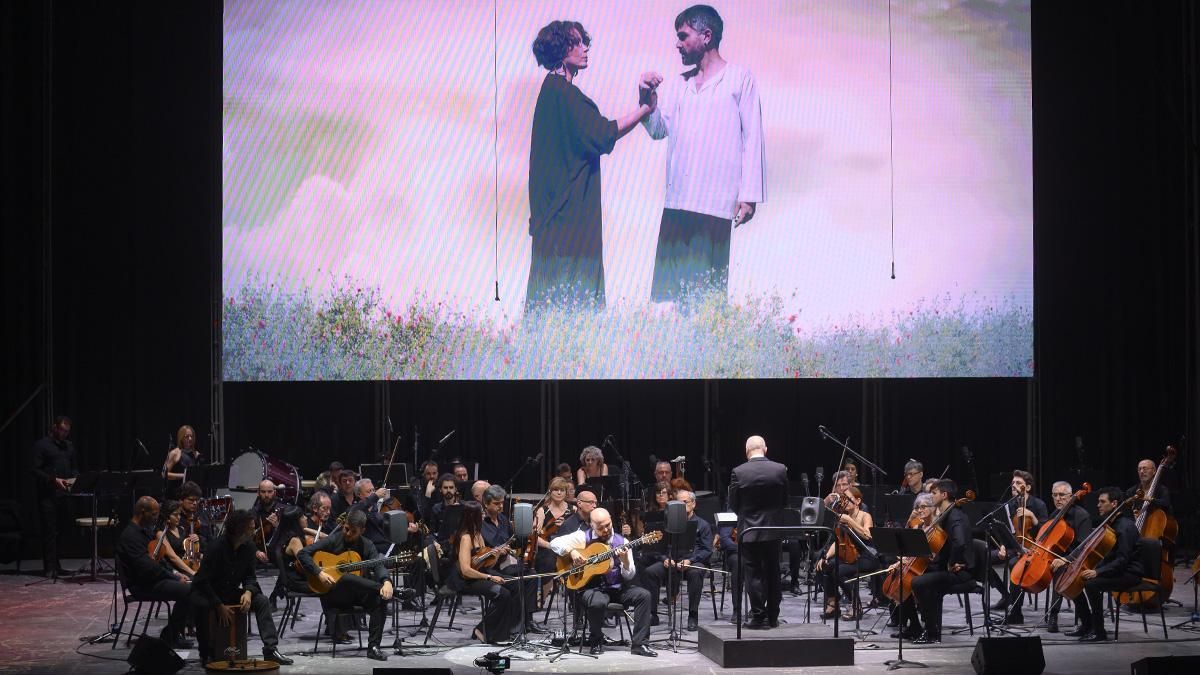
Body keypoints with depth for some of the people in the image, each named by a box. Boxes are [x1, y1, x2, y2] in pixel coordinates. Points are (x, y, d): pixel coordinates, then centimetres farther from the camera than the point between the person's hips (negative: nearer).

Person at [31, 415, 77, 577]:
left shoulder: (69, 446, 16)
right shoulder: (42, 445, -2)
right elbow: (36, 471, -8)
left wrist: (76, 478, 1)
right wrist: (54, 480, -18)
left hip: (64, 494, 6)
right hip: (47, 495, -6)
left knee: (61, 531, 4)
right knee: (49, 531, -7)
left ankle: (56, 566, 8)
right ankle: (49, 568, -6)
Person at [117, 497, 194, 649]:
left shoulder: (146, 530, 16)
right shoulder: (130, 536, -18)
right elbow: (147, 567, -25)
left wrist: (175, 573, 6)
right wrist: (174, 577, -18)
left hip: (153, 578, 11)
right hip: (143, 585, -11)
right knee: (187, 591, -25)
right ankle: (170, 637, -11)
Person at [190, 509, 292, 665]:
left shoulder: (248, 547, -6)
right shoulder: (217, 547, -26)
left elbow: (249, 576, 1)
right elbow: (203, 581, -26)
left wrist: (248, 592, -22)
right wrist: (219, 606, -30)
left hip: (230, 592, 6)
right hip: (205, 593, -6)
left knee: (262, 601, -13)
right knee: (202, 606, -39)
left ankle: (271, 649, -15)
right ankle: (206, 654, -20)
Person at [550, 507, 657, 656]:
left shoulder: (621, 542, 5)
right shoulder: (584, 537, 1)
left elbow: (629, 576, 5)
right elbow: (555, 542, -4)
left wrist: (625, 561, -16)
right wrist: (571, 551, -20)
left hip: (616, 587, 4)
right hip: (592, 587, -3)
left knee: (644, 595, -20)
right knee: (598, 602, -37)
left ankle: (639, 644, -15)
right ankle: (596, 642, -8)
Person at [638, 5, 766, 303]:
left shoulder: (740, 79, 4)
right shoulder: (677, 84, 20)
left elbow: (752, 139, 0)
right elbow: (658, 130, 15)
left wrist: (749, 195, -6)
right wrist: (648, 98, -2)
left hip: (716, 203, -5)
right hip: (677, 201, 5)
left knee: (707, 287, -6)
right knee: (667, 287, -1)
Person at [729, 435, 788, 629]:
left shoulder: (739, 473, -12)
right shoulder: (780, 470, -5)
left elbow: (733, 504, -3)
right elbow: (784, 501, 4)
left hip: (749, 531, -2)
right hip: (773, 530, 3)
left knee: (754, 573, 4)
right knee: (772, 573, 12)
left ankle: (757, 616, 2)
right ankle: (772, 617, 17)